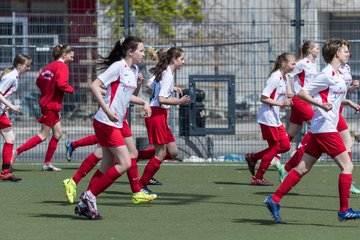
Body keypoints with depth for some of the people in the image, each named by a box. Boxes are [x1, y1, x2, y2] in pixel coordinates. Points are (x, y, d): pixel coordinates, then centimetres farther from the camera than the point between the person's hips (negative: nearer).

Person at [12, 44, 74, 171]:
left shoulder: (50, 66, 12)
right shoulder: (62, 67, -14)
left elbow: (39, 81, 13)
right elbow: (61, 84, -26)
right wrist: (71, 89, -8)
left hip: (46, 102, 9)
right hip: (52, 105, -9)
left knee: (58, 133, 14)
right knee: (43, 136, -4)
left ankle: (47, 163, 16)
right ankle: (16, 152, -6)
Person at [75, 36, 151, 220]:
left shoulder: (134, 70, 13)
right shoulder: (118, 67, -13)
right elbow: (94, 86, -19)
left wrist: (143, 102, 13)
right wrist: (107, 110, -26)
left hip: (115, 124, 9)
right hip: (105, 122, -9)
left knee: (108, 166, 10)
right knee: (125, 163, -11)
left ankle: (85, 205, 15)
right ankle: (90, 196, -5)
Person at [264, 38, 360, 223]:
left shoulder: (339, 75, 16)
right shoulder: (327, 75, -13)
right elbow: (302, 93, -14)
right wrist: (321, 105, -24)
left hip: (320, 130, 9)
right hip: (325, 128, -9)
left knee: (303, 168, 9)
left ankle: (274, 199, 10)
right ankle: (344, 211, -3)